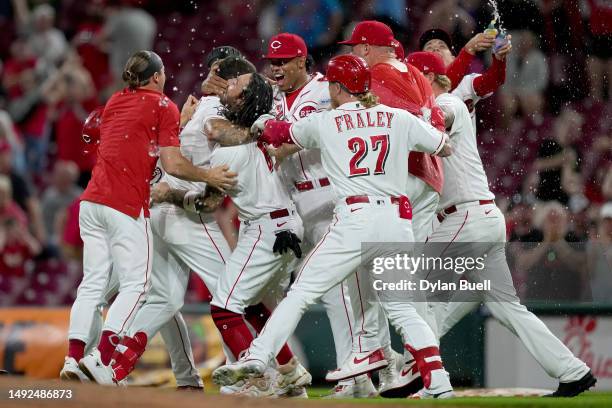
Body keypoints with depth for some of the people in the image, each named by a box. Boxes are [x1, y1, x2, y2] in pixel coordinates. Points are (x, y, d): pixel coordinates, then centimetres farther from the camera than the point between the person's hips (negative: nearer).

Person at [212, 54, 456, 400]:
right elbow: (445, 148, 21)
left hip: (355, 219, -3)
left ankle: (257, 358, -8)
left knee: (303, 291, 1)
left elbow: (281, 133, 27)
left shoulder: (323, 122, 8)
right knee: (401, 306, 12)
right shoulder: (399, 118, 12)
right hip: (398, 221, 3)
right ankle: (438, 384, 3)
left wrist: (266, 125, 49)